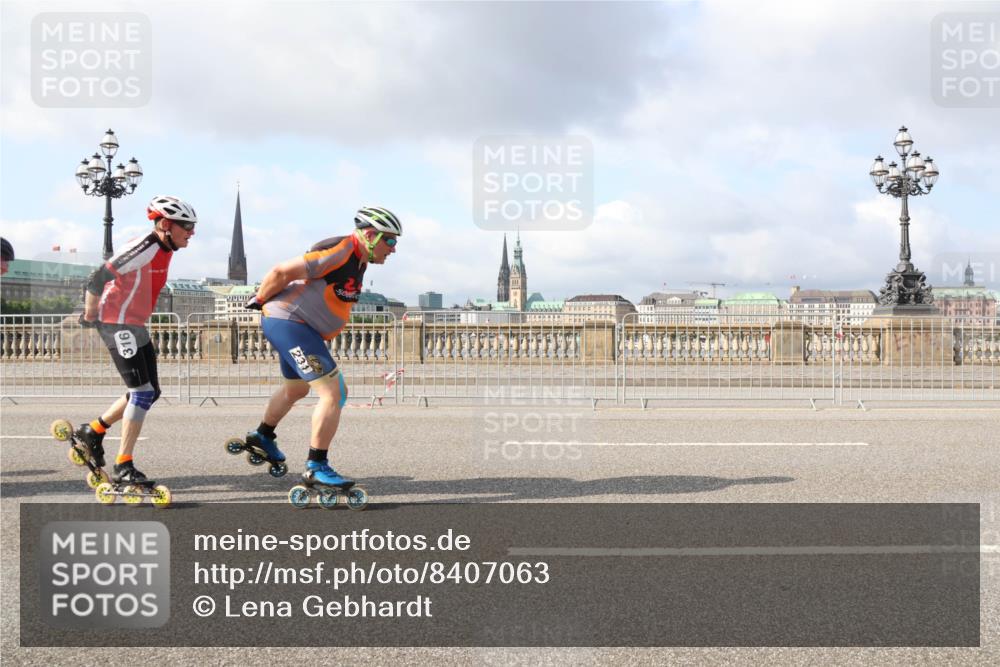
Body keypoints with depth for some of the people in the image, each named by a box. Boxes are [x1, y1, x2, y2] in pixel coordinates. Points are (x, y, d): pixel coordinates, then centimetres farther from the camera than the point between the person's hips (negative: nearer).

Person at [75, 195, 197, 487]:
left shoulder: (165, 250, 7)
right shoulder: (144, 249, -22)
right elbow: (97, 280, -24)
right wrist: (89, 317, -11)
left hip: (135, 326, 10)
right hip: (118, 325, -10)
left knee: (149, 392, 13)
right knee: (142, 392, -12)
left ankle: (94, 431, 29)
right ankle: (123, 466, -6)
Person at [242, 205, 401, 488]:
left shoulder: (358, 261, 9)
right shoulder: (339, 252, -23)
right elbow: (281, 272, -22)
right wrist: (259, 301, -7)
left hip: (300, 327, 11)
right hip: (288, 323, -11)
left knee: (295, 388, 30)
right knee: (333, 393, -14)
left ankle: (262, 437, 51)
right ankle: (316, 467, -7)